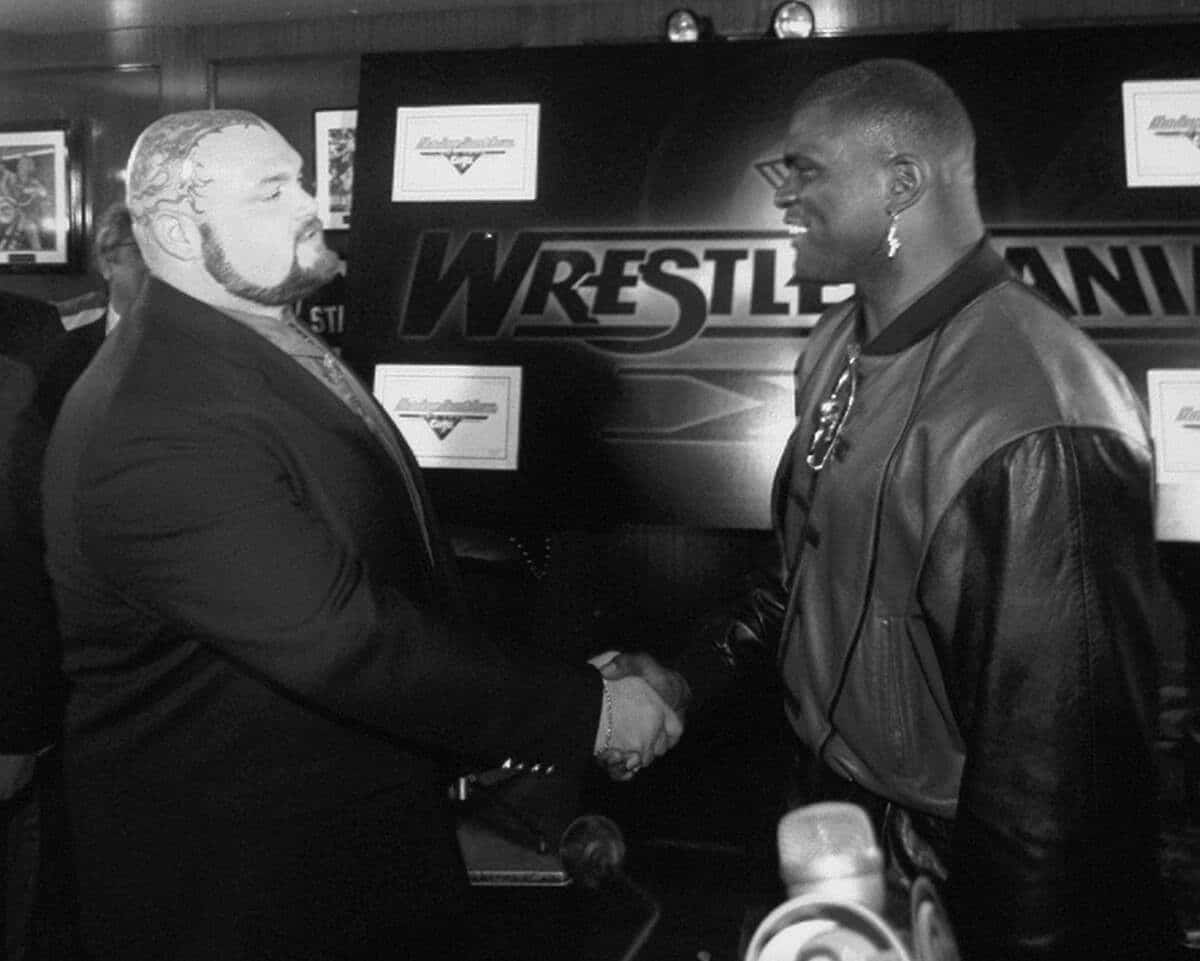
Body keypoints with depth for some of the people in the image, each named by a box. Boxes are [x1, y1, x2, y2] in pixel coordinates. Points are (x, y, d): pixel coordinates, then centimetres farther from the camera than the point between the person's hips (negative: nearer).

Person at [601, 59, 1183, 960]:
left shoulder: (1039, 426, -28)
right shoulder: (839, 346, 1)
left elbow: (1060, 747, -25)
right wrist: (688, 678, 3)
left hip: (955, 880, -8)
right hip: (834, 808, 8)